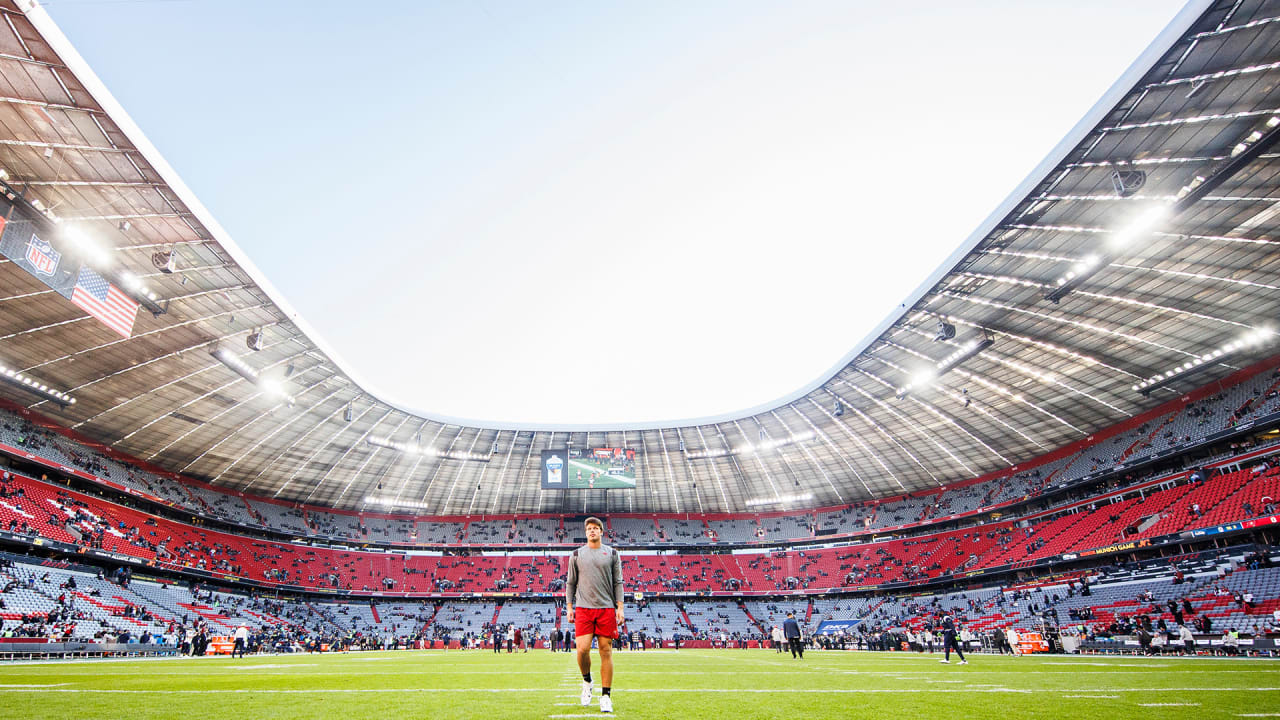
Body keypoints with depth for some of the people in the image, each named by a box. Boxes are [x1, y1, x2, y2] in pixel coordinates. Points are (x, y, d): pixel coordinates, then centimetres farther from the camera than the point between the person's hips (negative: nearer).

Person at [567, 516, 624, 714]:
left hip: (607, 608, 0)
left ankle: (606, 696, 9)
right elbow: (570, 583, 13)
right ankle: (586, 680, 19)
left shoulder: (612, 554, 9)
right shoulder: (577, 554, 10)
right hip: (583, 608, 0)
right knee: (582, 649, -11)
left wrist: (620, 607, 0)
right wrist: (569, 606, 5)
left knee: (606, 651, -1)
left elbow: (618, 583, 9)